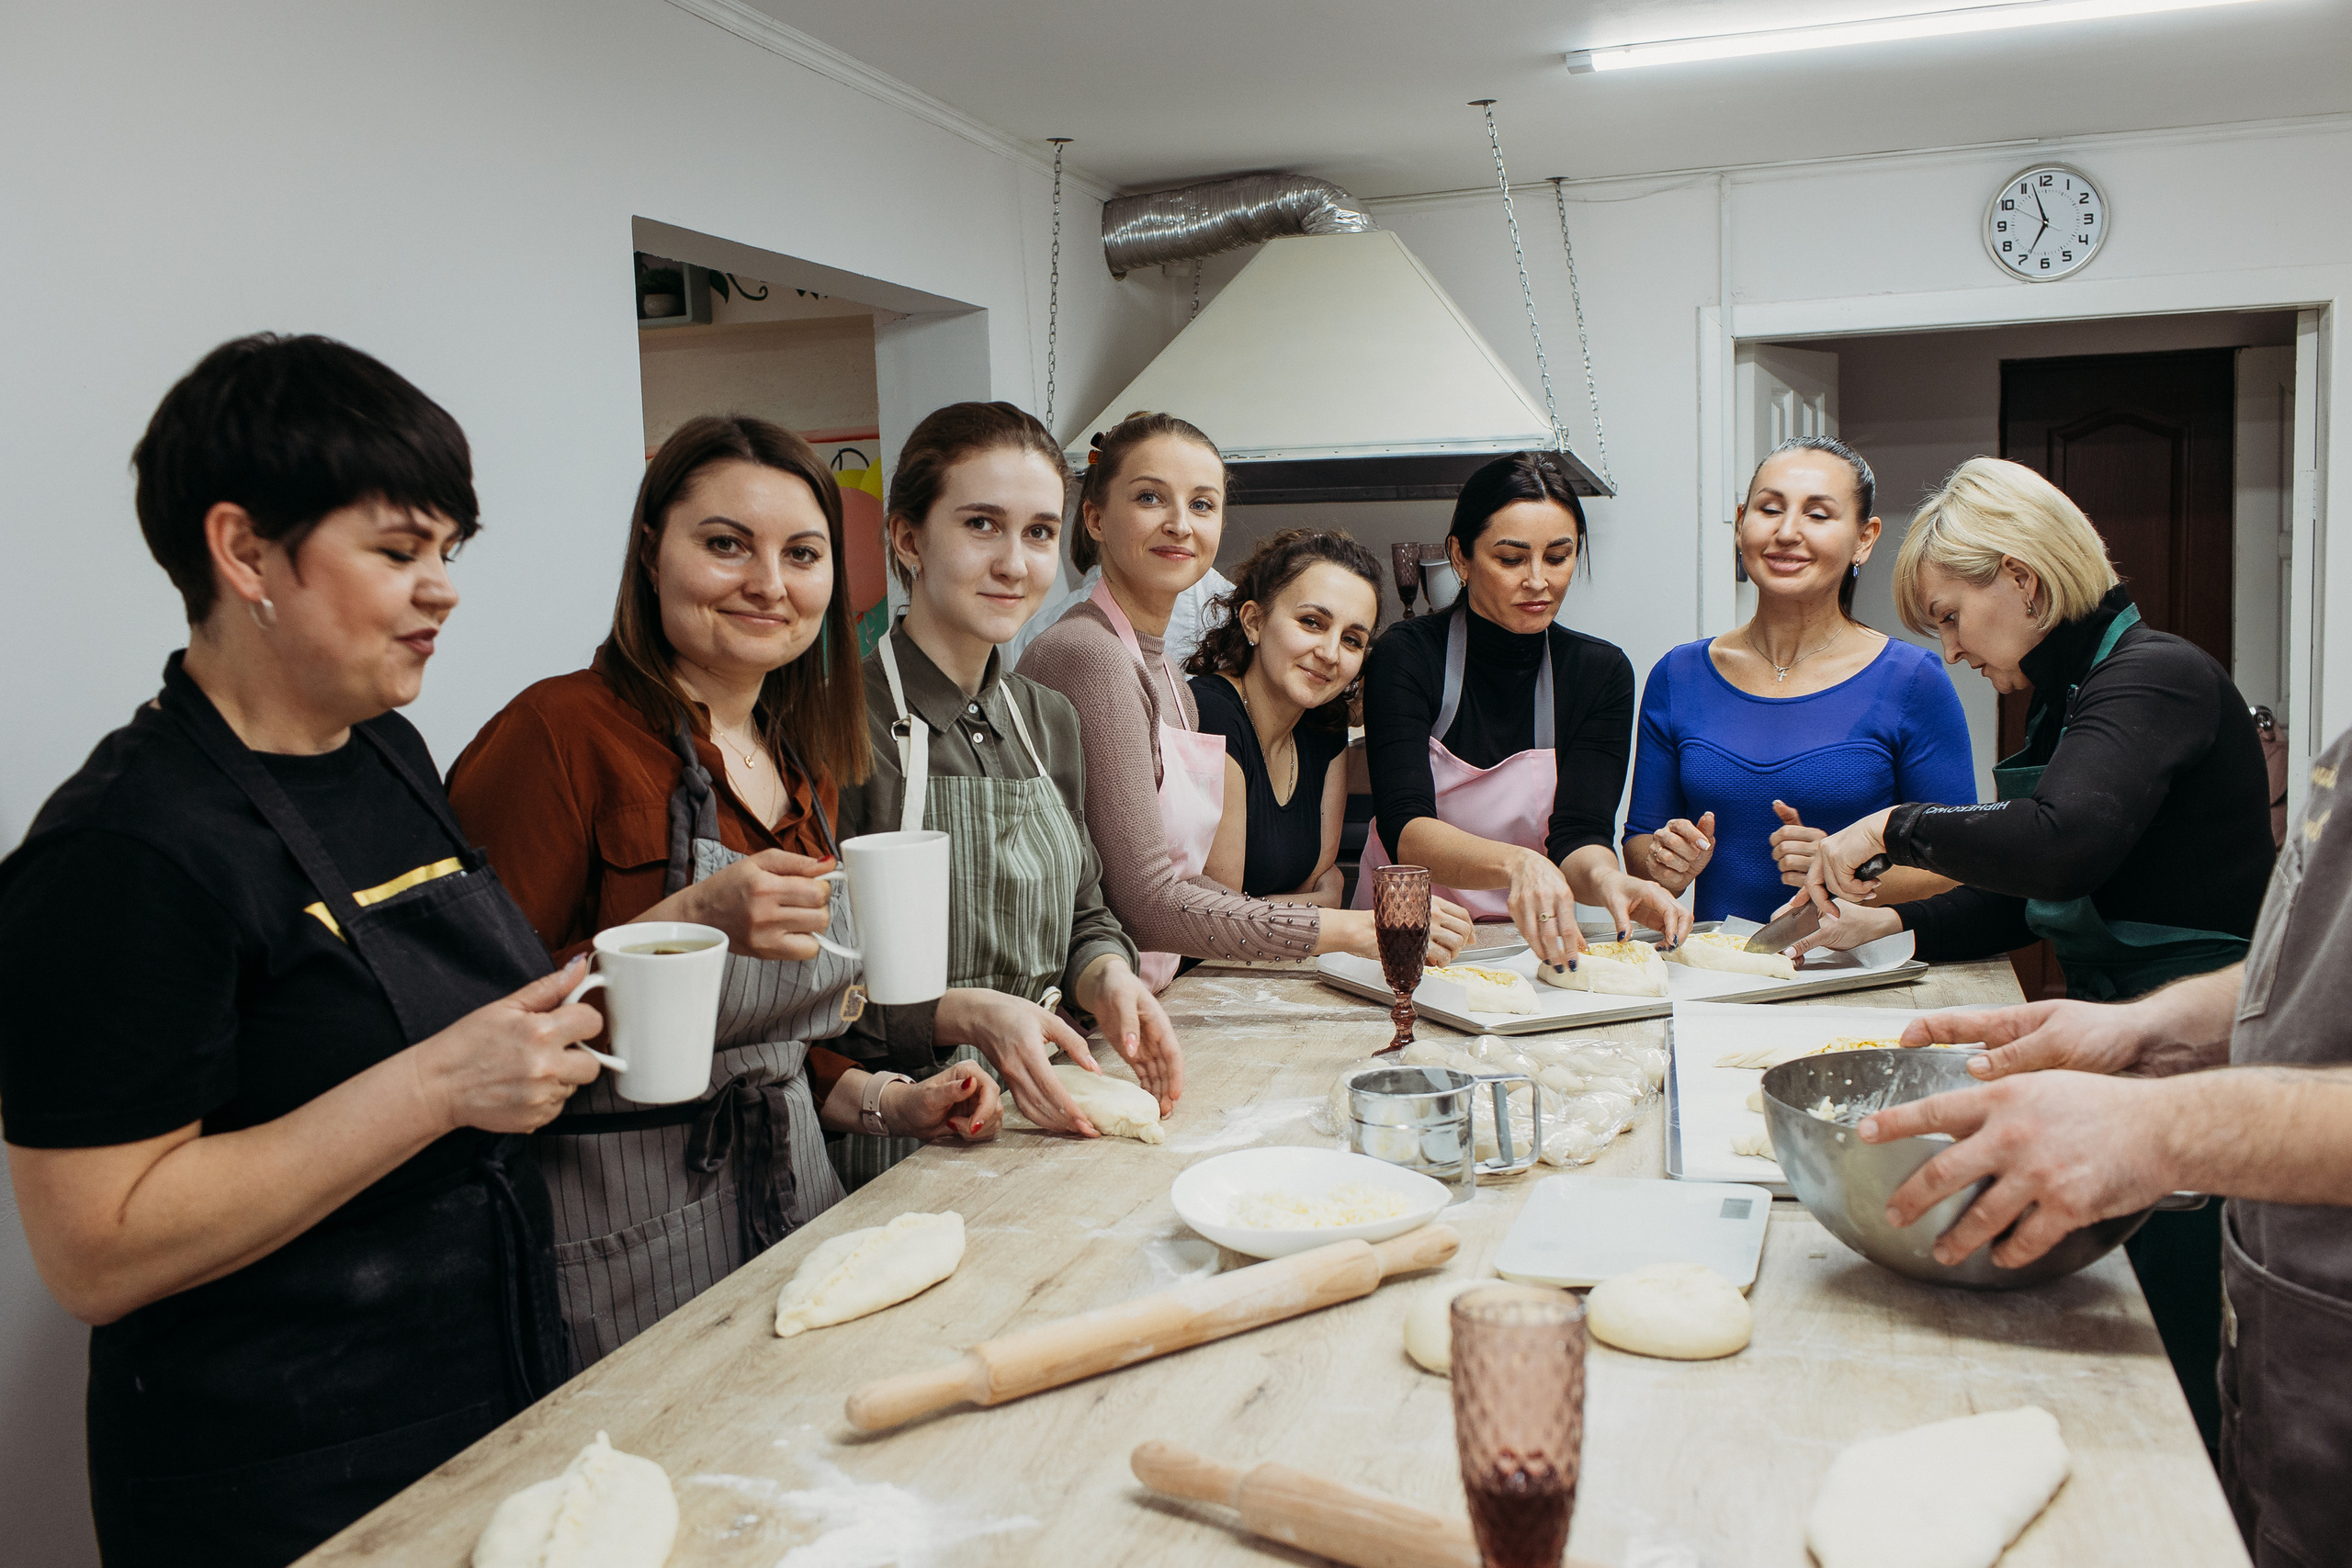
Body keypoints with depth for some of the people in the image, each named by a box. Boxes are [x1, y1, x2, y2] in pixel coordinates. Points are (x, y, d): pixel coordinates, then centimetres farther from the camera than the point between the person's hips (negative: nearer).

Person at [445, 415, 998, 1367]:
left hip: (791, 1199, 7)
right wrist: (690, 925, -28)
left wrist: (885, 1103, 3)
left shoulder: (805, 766, 9)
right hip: (622, 1243, -7)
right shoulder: (562, 733, -14)